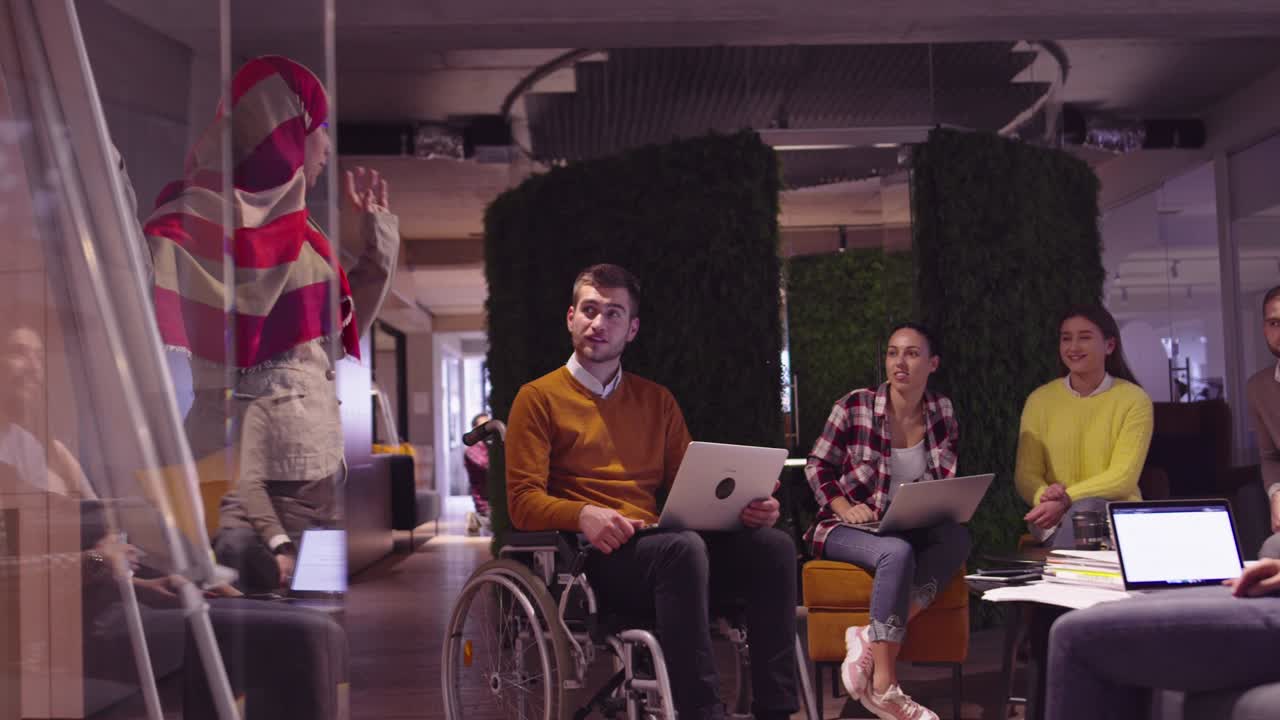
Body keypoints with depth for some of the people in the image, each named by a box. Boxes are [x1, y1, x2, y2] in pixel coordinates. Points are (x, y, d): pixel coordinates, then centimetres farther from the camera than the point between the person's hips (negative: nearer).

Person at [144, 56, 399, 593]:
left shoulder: (286, 221, 15)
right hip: (267, 465, -8)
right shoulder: (201, 221, -11)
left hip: (314, 460, 8)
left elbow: (345, 318, 31)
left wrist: (376, 225, 21)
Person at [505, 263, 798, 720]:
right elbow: (523, 501, -2)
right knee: (683, 547, -37)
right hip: (589, 557, -5)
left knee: (772, 544, -21)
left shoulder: (657, 401, 23)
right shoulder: (539, 399, 8)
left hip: (653, 550, 5)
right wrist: (584, 516, -23)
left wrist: (745, 506, -3)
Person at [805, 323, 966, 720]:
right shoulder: (854, 406, -8)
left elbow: (948, 485, 14)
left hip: (912, 529, 4)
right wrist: (842, 505, -15)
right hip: (847, 528, -4)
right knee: (897, 553, -38)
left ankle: (872, 638, -31)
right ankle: (883, 687, -32)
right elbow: (817, 466, 0)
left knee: (958, 538, -30)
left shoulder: (943, 414, 4)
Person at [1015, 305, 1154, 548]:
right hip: (1054, 519, 1)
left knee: (1084, 509, -35)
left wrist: (1066, 499, -25)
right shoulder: (1040, 400, 6)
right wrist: (1046, 498, -23)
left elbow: (1124, 477, -10)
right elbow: (1026, 474, 2)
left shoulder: (1134, 399, -1)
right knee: (1081, 512, -34)